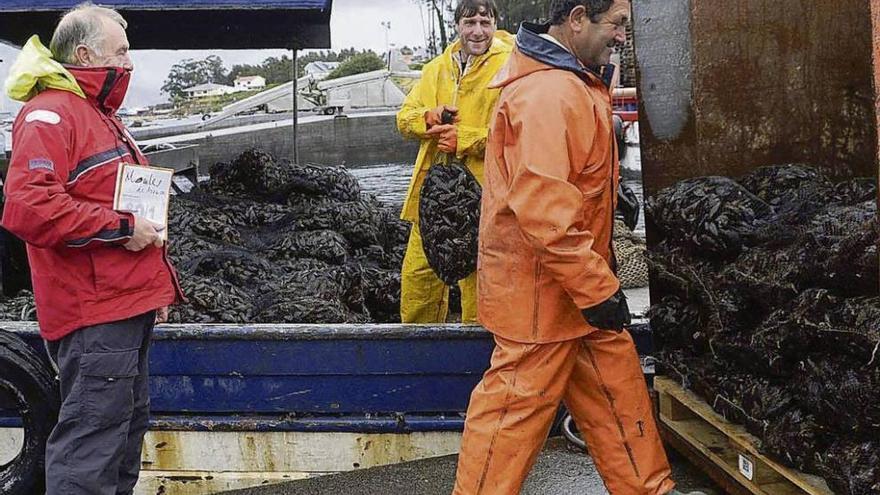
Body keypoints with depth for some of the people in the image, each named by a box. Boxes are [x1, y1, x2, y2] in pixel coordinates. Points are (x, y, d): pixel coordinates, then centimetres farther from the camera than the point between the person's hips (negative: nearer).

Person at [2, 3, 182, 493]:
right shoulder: (49, 115, -12)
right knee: (91, 443, -8)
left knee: (128, 427, 18)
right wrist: (120, 227, -21)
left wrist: (159, 282, 22)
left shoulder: (102, 116, 21)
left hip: (129, 305, 10)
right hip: (94, 313, -10)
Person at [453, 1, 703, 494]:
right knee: (518, 404, 2)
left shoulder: (571, 83, 12)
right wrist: (598, 287, -24)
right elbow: (543, 210, -30)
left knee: (619, 387, 17)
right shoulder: (547, 93, -23)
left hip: (580, 283, 11)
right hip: (543, 287, -10)